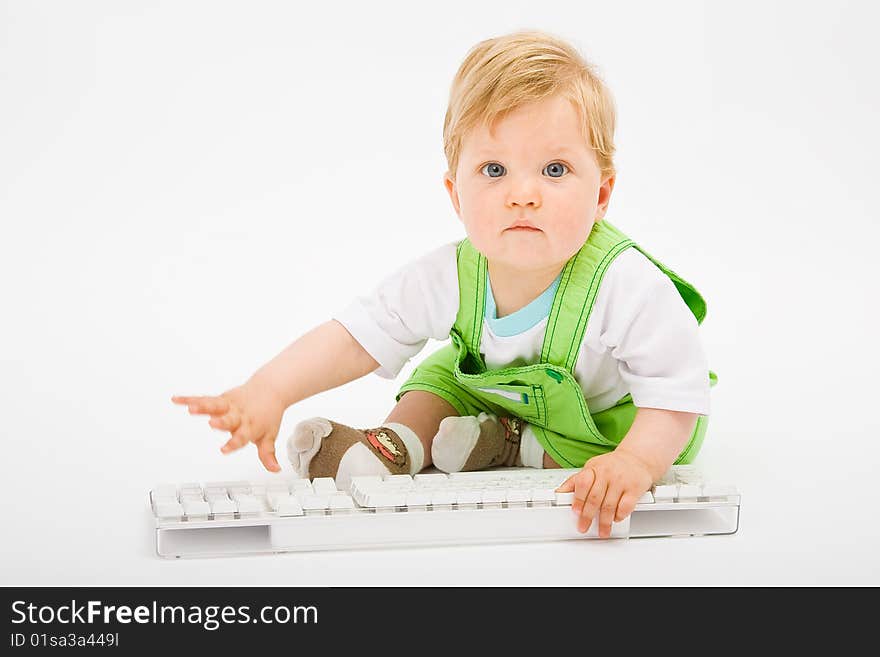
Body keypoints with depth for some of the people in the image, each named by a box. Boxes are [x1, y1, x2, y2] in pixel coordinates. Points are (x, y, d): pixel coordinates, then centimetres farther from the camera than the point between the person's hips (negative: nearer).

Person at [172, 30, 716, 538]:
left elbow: (679, 397, -37)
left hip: (613, 411, -2)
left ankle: (513, 444, -14)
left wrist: (635, 460, -58)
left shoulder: (629, 286, -41)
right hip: (496, 386, 3)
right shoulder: (449, 277, -29)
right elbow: (357, 336, -26)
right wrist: (268, 390, -42)